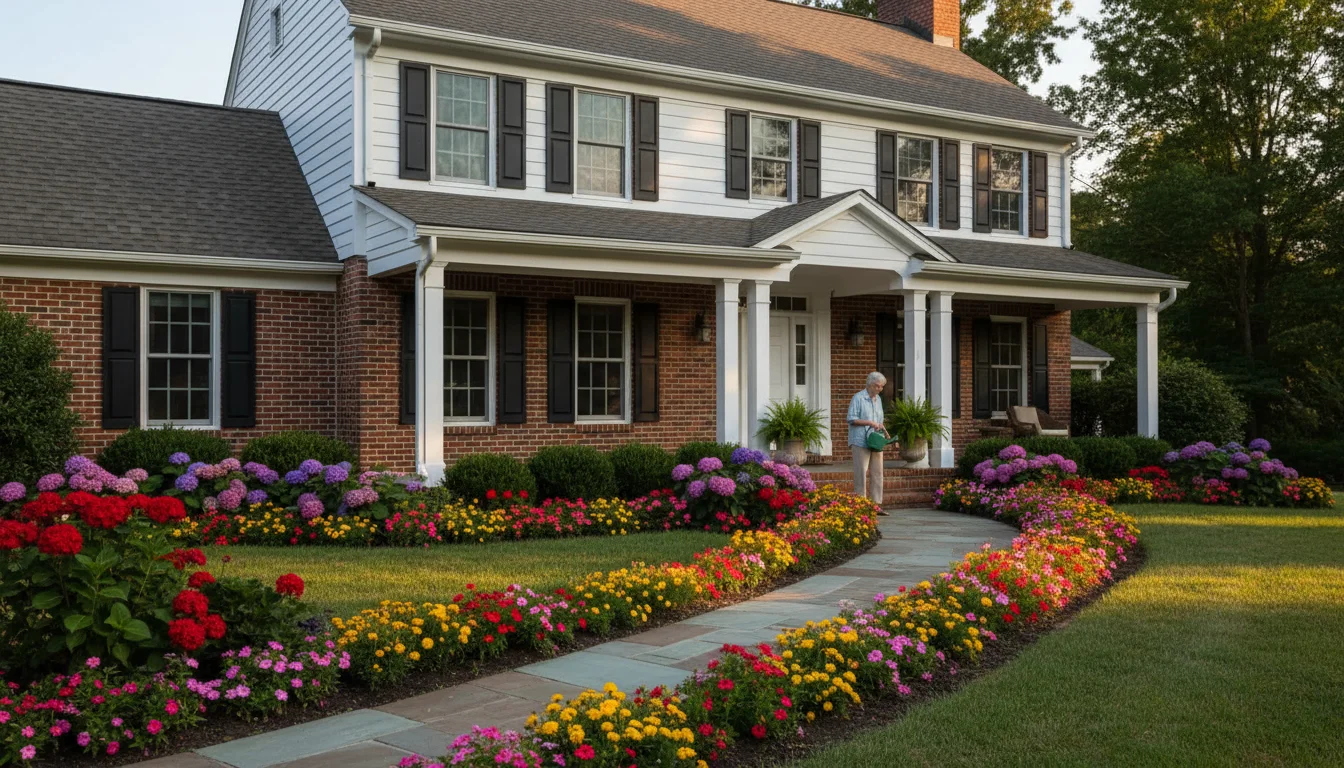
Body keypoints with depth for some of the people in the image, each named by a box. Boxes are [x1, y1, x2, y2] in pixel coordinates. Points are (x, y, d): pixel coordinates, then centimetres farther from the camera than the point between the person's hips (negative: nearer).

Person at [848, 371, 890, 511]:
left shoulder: (878, 399, 16)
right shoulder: (858, 398, -7)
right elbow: (851, 419, -12)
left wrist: (882, 427, 4)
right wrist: (870, 423, -16)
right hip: (861, 442, -7)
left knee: (877, 473, 6)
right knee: (861, 473, -6)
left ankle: (876, 504, 10)